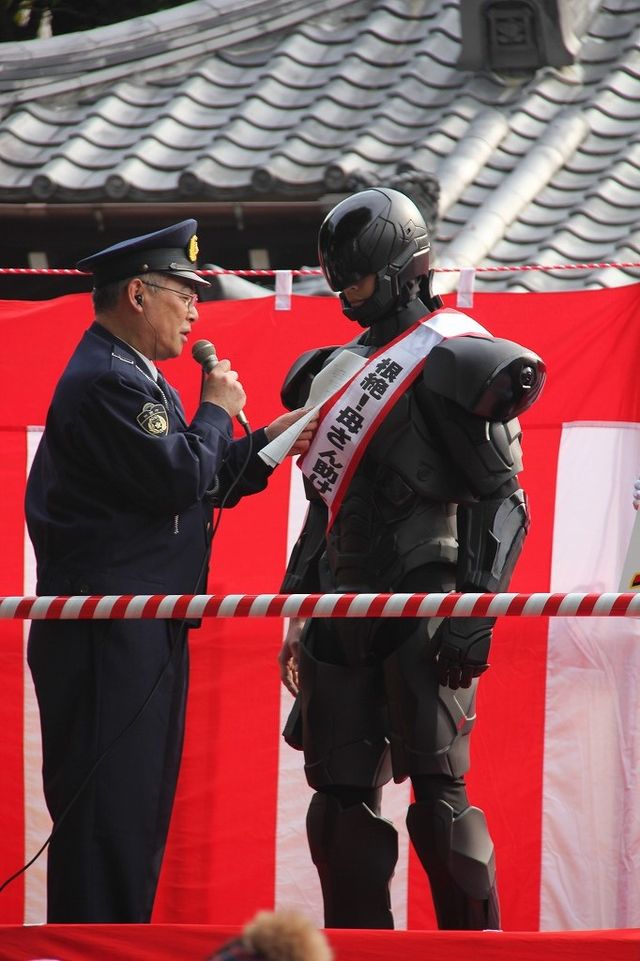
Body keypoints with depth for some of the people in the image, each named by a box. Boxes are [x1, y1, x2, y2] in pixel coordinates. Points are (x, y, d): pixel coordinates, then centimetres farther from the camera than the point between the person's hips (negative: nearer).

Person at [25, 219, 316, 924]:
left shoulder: (134, 377, 21)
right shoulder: (105, 382, -15)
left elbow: (198, 486, 22)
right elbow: (180, 479, -22)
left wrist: (265, 445, 11)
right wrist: (217, 410, -6)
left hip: (144, 633, 11)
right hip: (108, 634, -11)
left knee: (140, 811, 12)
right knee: (109, 809, -11)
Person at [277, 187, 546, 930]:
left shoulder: (451, 359, -6)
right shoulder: (342, 367, 19)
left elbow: (500, 500, -11)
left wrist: (475, 613, -18)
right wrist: (300, 608, 21)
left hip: (420, 611, -8)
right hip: (345, 612, 8)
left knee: (437, 793, -10)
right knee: (341, 799, 7)